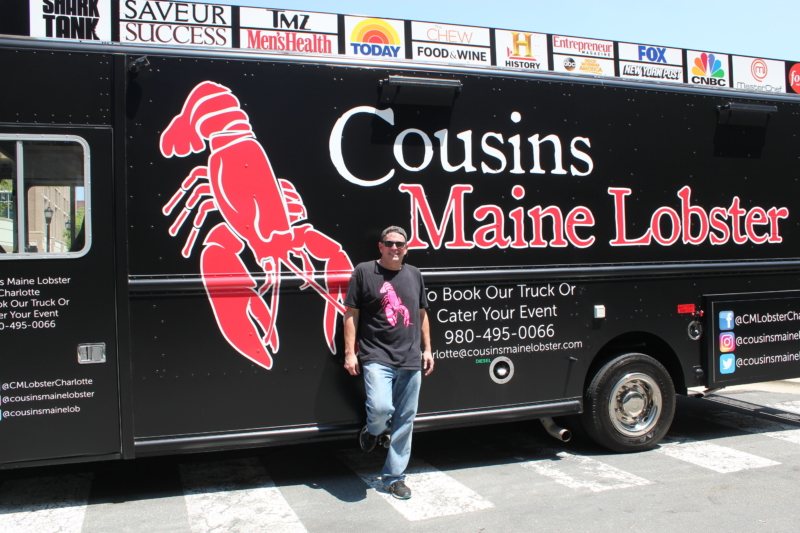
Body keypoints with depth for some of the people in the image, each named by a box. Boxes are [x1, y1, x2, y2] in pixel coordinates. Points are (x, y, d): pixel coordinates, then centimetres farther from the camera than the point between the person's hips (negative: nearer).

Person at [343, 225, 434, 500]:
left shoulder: (414, 274, 14)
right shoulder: (364, 272, 1)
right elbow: (351, 314, 0)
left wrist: (427, 349, 15)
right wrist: (350, 352, -6)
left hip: (410, 360, 4)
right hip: (377, 357, -4)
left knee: (405, 420, 7)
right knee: (380, 408, -23)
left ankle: (394, 477, 22)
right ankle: (374, 429, 15)